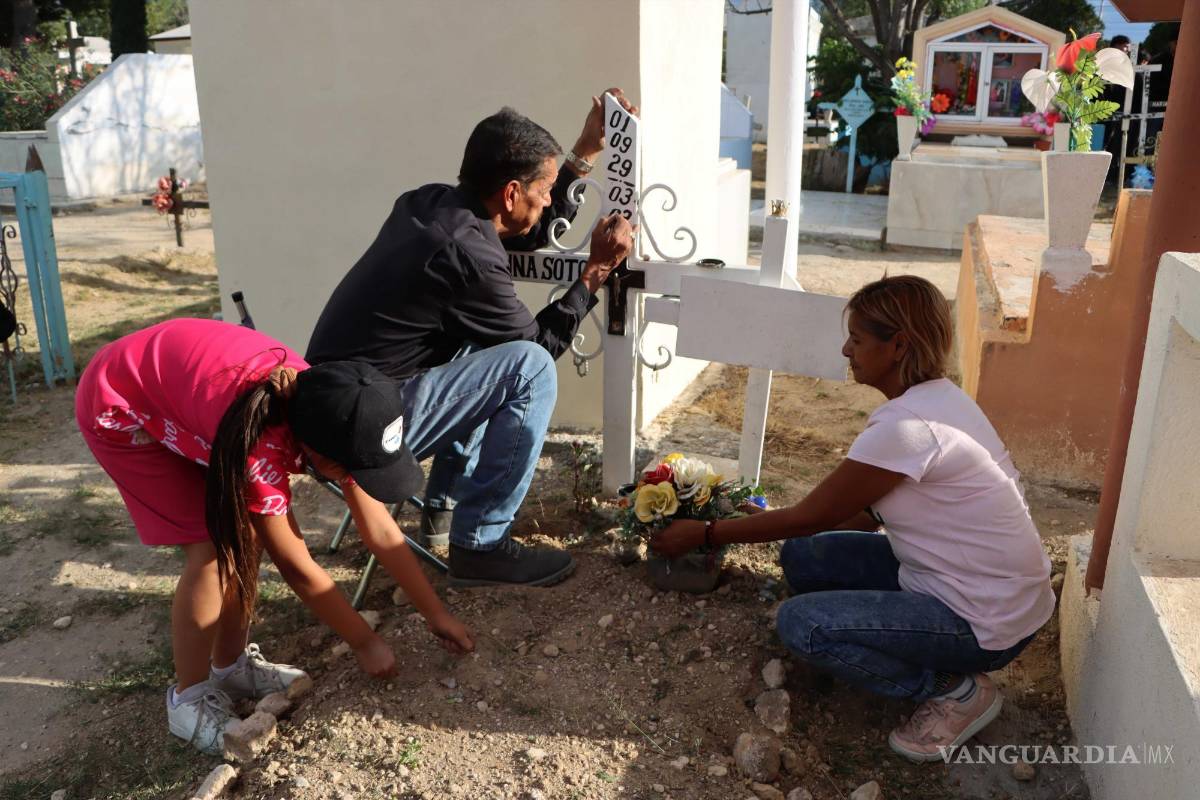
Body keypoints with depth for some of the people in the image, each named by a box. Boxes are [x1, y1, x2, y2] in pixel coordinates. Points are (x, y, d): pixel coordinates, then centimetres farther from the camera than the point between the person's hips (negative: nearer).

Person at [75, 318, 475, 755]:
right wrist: (365, 643, -13)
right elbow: (296, 567, -25)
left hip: (177, 383, 7)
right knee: (215, 548, -14)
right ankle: (189, 698, 5)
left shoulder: (329, 416, -19)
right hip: (120, 410, -6)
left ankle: (231, 664, 20)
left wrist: (437, 614, -4)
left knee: (248, 536, 0)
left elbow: (381, 531, -9)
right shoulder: (261, 445, -39)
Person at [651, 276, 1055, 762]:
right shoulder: (936, 397, 3)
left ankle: (955, 689, -1)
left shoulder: (907, 427, -27)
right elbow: (871, 512, 11)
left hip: (985, 623, -9)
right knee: (802, 556, 4)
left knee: (799, 624, -15)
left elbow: (807, 517, -16)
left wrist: (705, 534, -6)